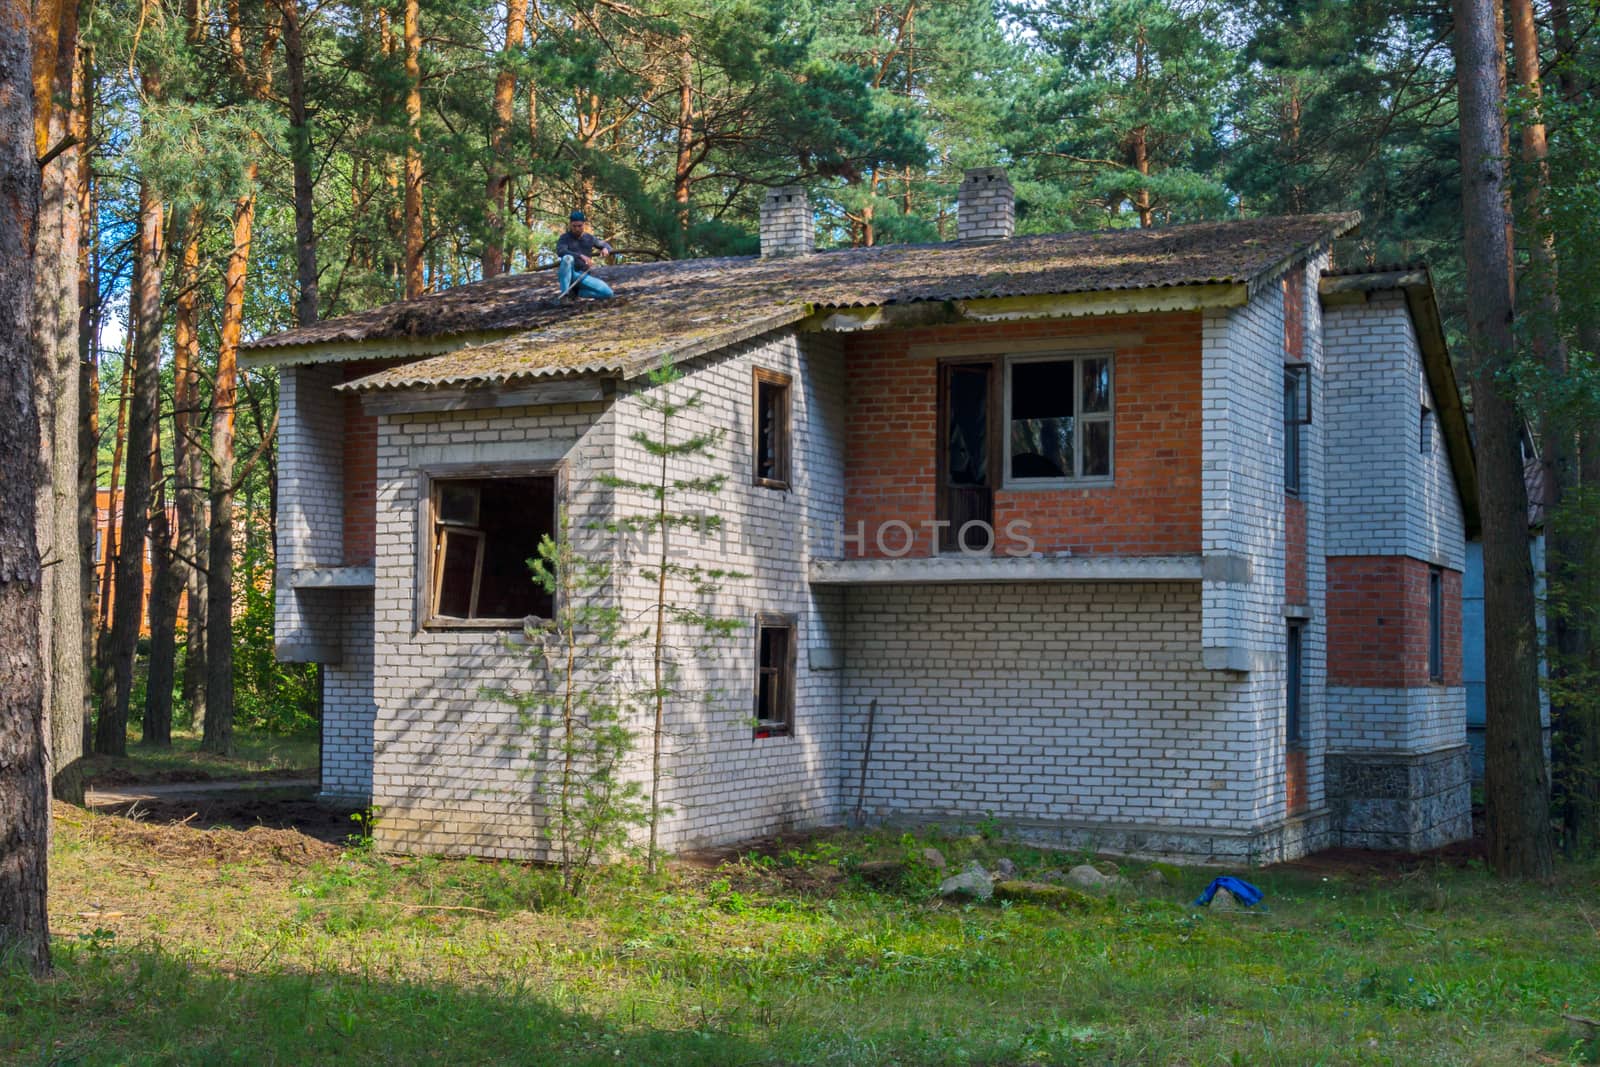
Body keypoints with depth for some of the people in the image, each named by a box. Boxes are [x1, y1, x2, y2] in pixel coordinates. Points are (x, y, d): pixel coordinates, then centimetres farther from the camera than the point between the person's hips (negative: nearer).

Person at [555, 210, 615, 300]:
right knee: (568, 258, -36)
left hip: (583, 276, 4)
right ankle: (564, 294, -31)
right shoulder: (565, 238, -4)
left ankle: (575, 292, 1)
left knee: (608, 293, -15)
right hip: (568, 275, -4)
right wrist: (581, 256, -37)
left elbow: (607, 246, 19)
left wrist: (606, 249, -8)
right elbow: (560, 251, -24)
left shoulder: (589, 238, 8)